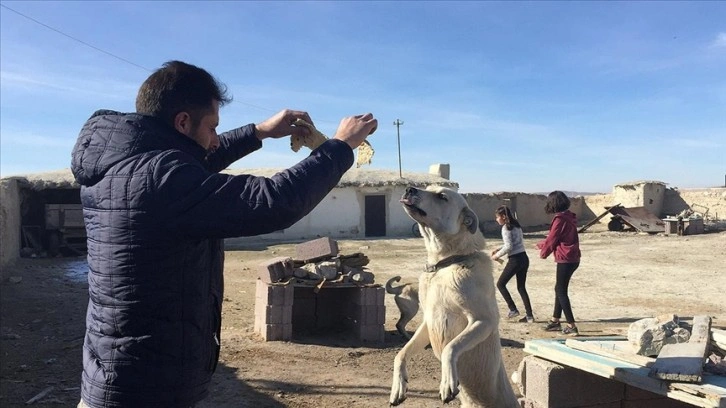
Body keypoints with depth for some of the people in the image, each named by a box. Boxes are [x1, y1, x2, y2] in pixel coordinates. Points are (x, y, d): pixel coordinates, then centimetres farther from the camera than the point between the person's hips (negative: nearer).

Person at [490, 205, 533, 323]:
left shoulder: (506, 228, -12)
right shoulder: (516, 225, 14)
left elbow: (509, 247, -18)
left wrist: (497, 255, -5)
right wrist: (498, 249, 20)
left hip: (515, 260, -9)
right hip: (524, 258, 9)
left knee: (500, 284, 7)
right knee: (521, 287, 13)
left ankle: (513, 309, 7)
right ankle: (529, 315, 11)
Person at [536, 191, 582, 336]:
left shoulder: (560, 219, -17)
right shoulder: (569, 217, 10)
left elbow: (551, 240, -11)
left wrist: (543, 252, 7)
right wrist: (542, 244, 29)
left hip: (565, 260, -9)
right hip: (573, 258, 9)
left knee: (561, 291, -1)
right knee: (559, 289, 18)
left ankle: (571, 326, 1)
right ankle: (555, 321, 28)